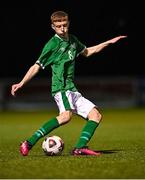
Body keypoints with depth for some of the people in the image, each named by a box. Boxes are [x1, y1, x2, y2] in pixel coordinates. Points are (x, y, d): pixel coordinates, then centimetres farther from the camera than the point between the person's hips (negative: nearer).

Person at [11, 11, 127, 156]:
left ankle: (80, 148, -11)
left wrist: (108, 43, 32)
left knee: (96, 115, 3)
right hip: (61, 88, -9)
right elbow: (37, 66, -6)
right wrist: (21, 83, -16)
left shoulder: (72, 40, 14)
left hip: (72, 90, 9)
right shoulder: (52, 44, -7)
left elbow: (86, 52, 33)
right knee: (66, 115, -34)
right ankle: (29, 143, -37)